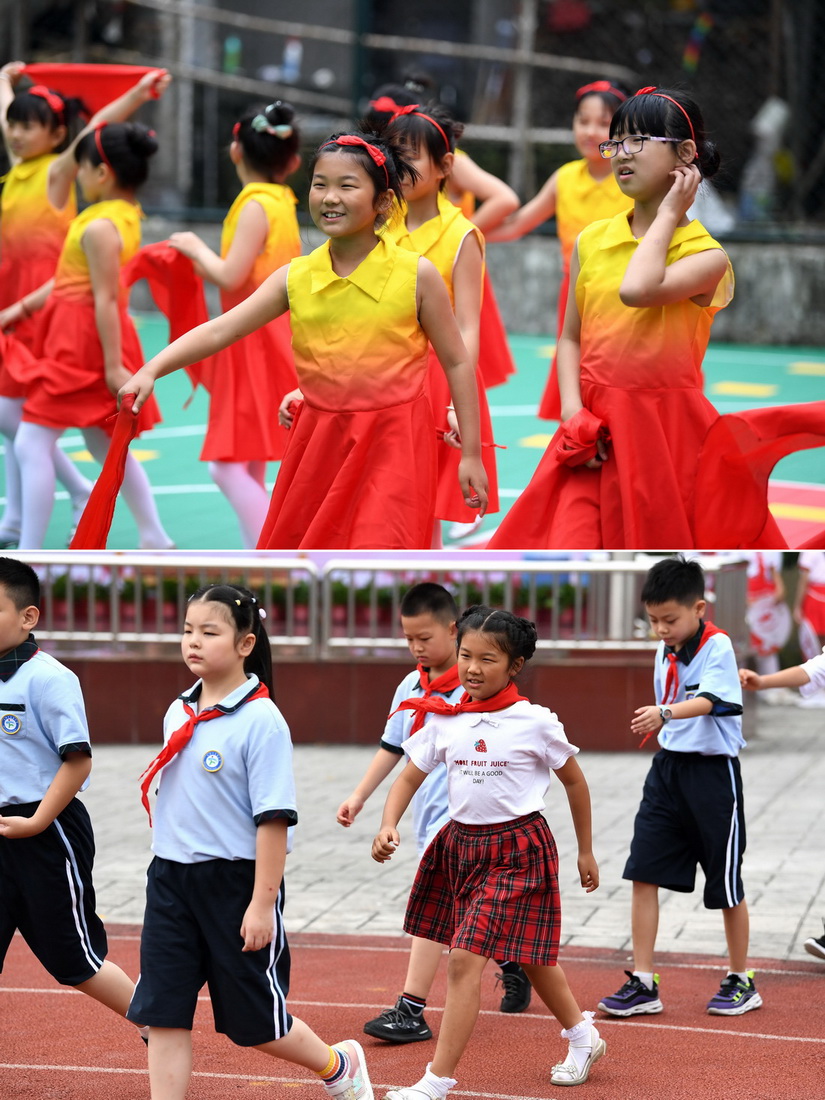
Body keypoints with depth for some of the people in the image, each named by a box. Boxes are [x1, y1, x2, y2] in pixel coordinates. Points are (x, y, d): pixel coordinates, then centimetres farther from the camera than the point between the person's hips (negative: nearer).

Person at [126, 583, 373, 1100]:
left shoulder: (261, 721, -14)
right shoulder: (178, 714, 7)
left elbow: (273, 819, -17)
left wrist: (262, 903, -19)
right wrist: (171, 873, 16)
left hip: (235, 883, -6)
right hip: (171, 880, 6)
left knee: (254, 1021, 7)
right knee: (163, 1013, 1)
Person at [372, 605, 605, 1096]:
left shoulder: (535, 722, -11)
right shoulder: (445, 720, 0)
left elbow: (574, 780, 2)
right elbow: (410, 777, 4)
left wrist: (585, 851, 8)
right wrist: (389, 826, -15)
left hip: (515, 849, -6)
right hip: (462, 845, 6)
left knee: (464, 960, -16)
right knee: (530, 957, 21)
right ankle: (583, 1036, 44)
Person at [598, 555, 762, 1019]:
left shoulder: (717, 646, -15)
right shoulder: (665, 654, 7)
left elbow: (706, 701, -31)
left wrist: (664, 714, -45)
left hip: (713, 770, -7)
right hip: (668, 767, 7)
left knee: (726, 884, 5)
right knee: (643, 873, -2)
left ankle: (742, 982, 21)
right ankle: (643, 984, 2)